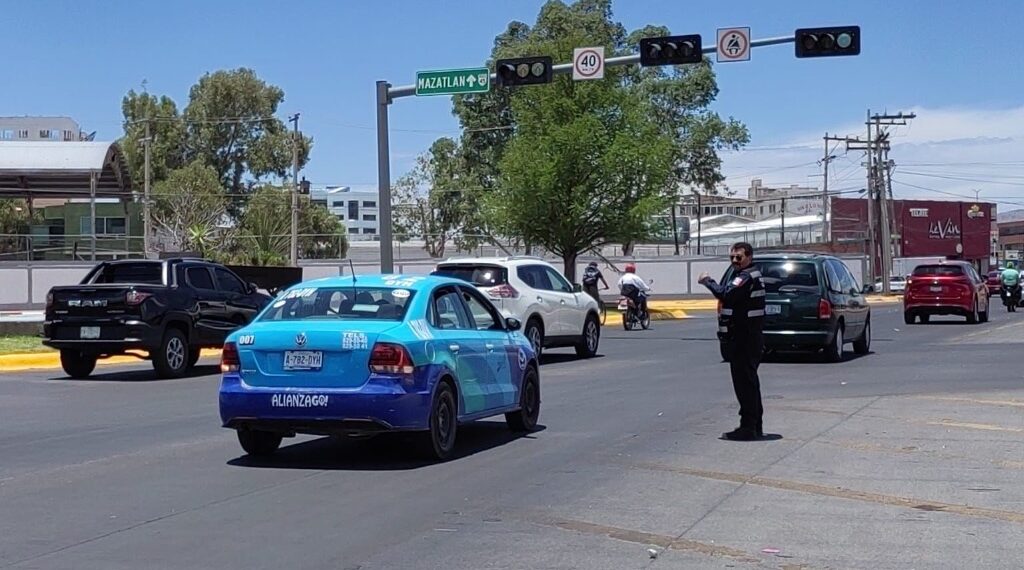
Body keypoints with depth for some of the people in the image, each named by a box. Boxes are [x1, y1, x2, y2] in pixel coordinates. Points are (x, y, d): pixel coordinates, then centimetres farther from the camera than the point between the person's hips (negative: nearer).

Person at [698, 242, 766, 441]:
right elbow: (729, 294, 18)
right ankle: (755, 427, 24)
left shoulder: (746, 277, -16)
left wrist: (707, 281, -18)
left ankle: (748, 428, -8)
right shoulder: (751, 276, 19)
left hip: (744, 340, -11)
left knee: (744, 382, -9)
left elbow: (726, 294, -30)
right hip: (748, 337, 11)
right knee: (749, 381, 16)